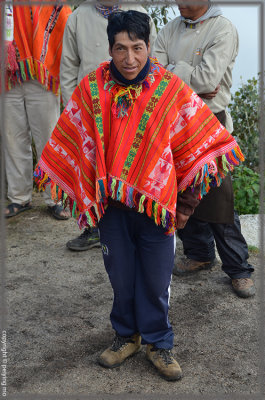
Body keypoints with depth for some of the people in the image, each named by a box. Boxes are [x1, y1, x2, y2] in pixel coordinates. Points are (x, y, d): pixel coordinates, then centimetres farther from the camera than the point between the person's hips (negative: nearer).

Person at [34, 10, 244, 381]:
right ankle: (127, 335, 37)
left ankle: (158, 342, 30)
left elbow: (203, 138, 0)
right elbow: (70, 140, 8)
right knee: (120, 275, 14)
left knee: (156, 279, 8)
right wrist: (83, 191, 8)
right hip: (110, 202, 2)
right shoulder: (91, 89, -2)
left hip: (157, 202, -1)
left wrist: (188, 196, -1)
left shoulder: (170, 89, -6)